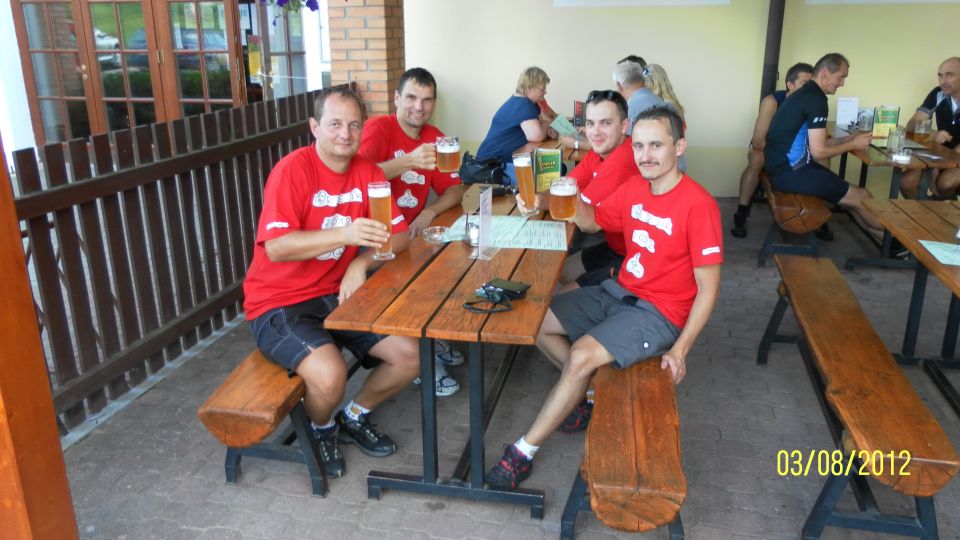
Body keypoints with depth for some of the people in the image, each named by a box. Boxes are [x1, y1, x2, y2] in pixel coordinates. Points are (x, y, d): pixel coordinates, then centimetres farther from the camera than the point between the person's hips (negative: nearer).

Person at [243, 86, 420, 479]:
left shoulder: (367, 171, 2)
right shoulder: (293, 169, -15)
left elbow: (398, 235, 0)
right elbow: (276, 247, -26)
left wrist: (360, 263, -18)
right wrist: (345, 234, -38)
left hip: (338, 296, 6)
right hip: (279, 303, -6)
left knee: (410, 356, -6)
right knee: (330, 373, -30)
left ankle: (354, 417, 22)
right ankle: (321, 429, 8)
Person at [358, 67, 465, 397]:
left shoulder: (434, 137, 9)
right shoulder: (379, 129, -9)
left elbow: (454, 190, 6)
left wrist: (429, 213, -13)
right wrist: (409, 161, -36)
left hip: (411, 232, 6)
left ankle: (434, 339, 10)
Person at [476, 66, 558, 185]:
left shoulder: (530, 103, 12)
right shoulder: (522, 105, -19)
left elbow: (541, 123, 23)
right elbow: (536, 136, -29)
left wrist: (548, 130, -2)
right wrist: (547, 127, -6)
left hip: (509, 157, 11)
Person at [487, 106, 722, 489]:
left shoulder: (697, 204, -19)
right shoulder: (634, 188, 2)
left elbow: (707, 288, -17)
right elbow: (592, 221, 18)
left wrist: (681, 349, -23)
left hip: (659, 313, -8)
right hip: (618, 292, 8)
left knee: (582, 354, -27)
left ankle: (523, 453, -12)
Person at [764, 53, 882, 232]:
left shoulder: (806, 94, 16)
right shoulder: (816, 99, -15)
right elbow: (818, 152, -16)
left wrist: (849, 138, 12)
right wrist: (853, 144, -2)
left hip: (784, 166, 10)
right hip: (789, 172, -10)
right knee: (861, 197, -2)